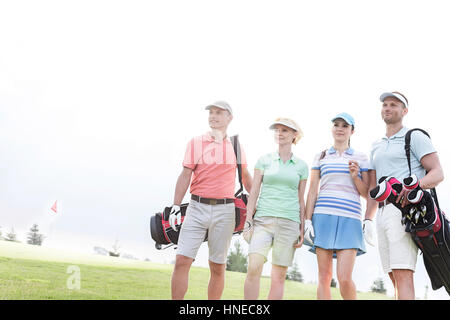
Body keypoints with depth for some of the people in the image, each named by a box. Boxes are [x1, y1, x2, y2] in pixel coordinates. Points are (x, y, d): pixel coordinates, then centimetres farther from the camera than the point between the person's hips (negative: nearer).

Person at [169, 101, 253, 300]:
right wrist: (175, 206, -7)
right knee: (182, 260, -8)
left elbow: (246, 177, 21)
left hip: (224, 210, 1)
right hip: (197, 207, -1)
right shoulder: (196, 143, 6)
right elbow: (185, 175, 1)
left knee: (217, 267, 4)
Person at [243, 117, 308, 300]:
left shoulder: (301, 165, 11)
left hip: (289, 222, 1)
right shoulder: (264, 160, 9)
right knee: (254, 268, -17)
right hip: (263, 218, -1)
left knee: (279, 276, 1)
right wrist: (248, 222, -2)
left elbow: (301, 200, 12)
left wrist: (302, 230, 6)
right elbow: (254, 193, 6)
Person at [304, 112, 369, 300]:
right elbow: (312, 191, 11)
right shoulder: (320, 157, 15)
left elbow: (367, 194, 12)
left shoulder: (360, 158, 13)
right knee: (324, 277, 1)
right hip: (323, 216, 1)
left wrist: (355, 177, -6)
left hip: (349, 219, -1)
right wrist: (308, 220, 2)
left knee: (344, 278, -11)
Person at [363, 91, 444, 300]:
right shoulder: (376, 147, 25)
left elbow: (438, 173, -5)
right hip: (383, 213, 7)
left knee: (403, 274, -18)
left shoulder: (415, 137, 5)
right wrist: (368, 219, 13)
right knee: (394, 277, 5)